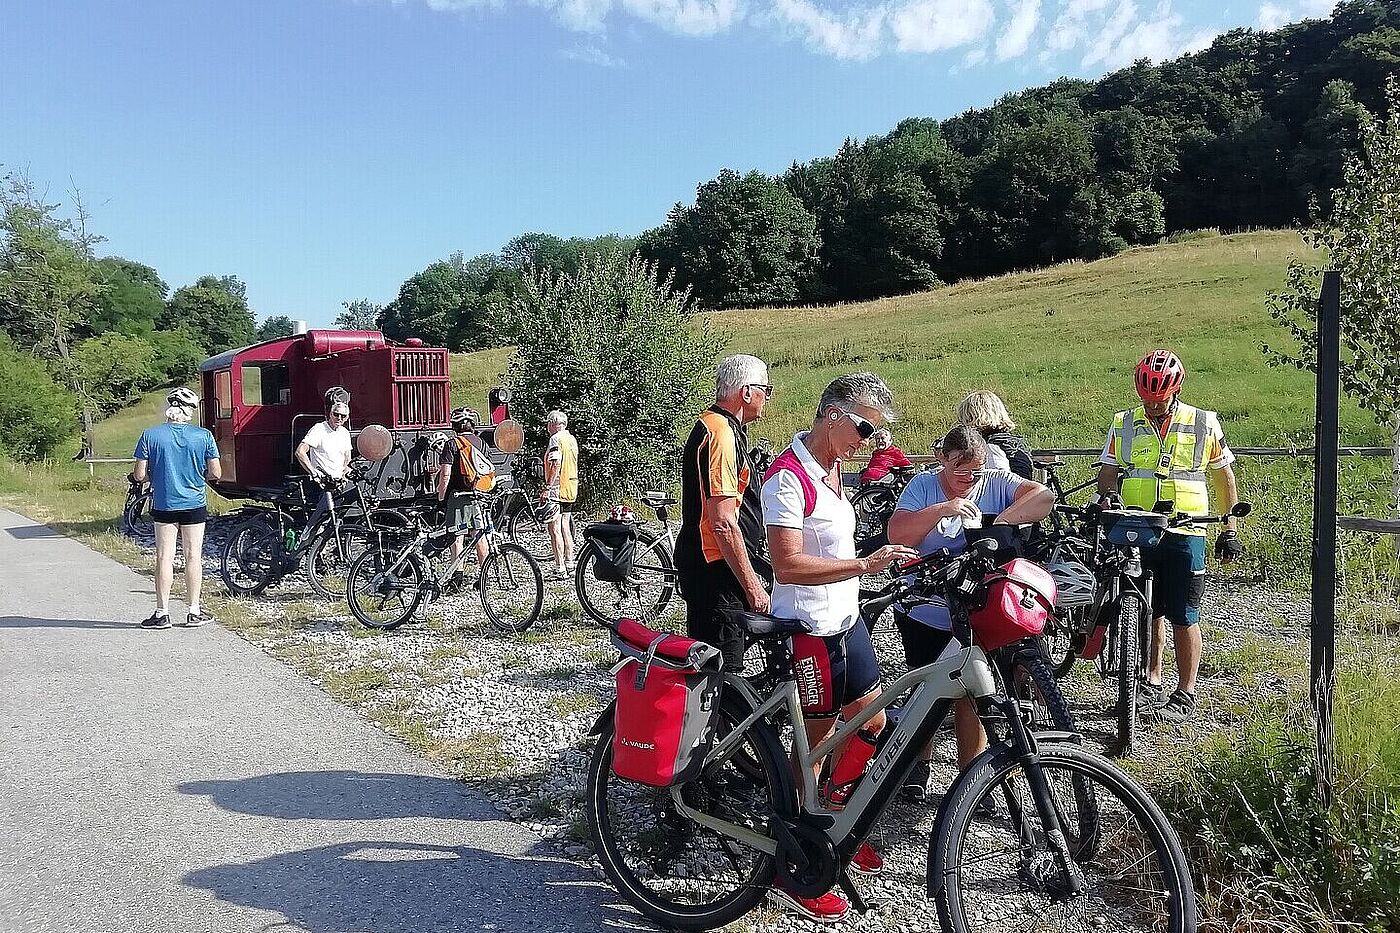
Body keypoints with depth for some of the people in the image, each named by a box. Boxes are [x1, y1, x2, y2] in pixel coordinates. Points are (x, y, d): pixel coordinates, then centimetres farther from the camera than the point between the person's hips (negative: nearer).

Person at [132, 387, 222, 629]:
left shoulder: (150, 435, -6)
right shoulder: (203, 436, -7)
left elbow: (139, 475, -6)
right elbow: (216, 474, -5)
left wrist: (156, 475, 14)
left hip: (163, 505, 0)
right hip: (194, 505, 0)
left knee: (164, 557, 6)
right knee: (193, 556, 7)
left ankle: (162, 613, 9)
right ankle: (193, 611, 13)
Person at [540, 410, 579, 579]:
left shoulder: (556, 439, -12)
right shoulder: (572, 439, 15)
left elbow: (556, 465, -21)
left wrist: (547, 487, -21)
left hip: (557, 490, -9)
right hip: (571, 490, 9)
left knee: (554, 529, -7)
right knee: (566, 528, 15)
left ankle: (560, 568, -8)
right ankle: (569, 564, 19)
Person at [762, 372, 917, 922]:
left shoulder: (831, 467, 9)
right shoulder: (787, 477, -20)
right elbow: (787, 565, -27)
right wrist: (863, 564, -31)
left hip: (845, 619, 9)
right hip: (809, 630, -9)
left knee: (869, 724, 18)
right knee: (815, 743, 0)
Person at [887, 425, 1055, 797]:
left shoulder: (996, 483, -3)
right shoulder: (923, 485, -5)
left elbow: (1044, 497, -18)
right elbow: (897, 534, -17)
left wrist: (1001, 522, -31)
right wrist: (942, 510, -29)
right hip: (922, 612, 1)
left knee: (969, 694, 3)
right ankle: (920, 765, 34)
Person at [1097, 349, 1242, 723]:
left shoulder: (1204, 424, 2)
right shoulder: (1124, 424, 6)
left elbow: (1224, 478, 10)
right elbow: (1107, 472, 10)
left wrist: (1230, 528, 8)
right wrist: (1107, 495, -13)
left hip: (1184, 533, -2)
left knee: (1183, 617, 0)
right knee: (1147, 612, 11)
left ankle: (1186, 693, 11)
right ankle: (1151, 683, 24)